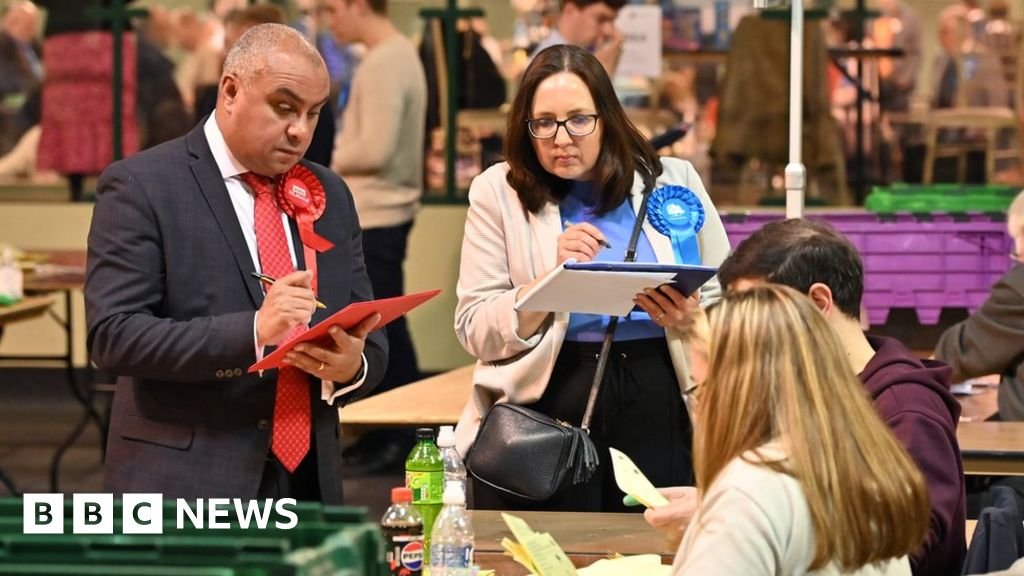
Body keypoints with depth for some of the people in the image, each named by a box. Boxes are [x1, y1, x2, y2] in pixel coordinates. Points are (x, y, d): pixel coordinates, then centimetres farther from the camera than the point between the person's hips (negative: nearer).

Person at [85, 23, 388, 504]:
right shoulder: (142, 186, -6)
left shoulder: (329, 195, 12)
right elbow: (112, 334, -15)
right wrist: (253, 331, -25)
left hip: (308, 481, 5)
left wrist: (353, 366, -10)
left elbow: (367, 334, 14)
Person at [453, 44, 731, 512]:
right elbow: (474, 331, -2)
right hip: (545, 401, -1)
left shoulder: (674, 182, 7)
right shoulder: (499, 192, 4)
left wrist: (690, 319, -12)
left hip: (660, 405, 1)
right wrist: (553, 279, -15)